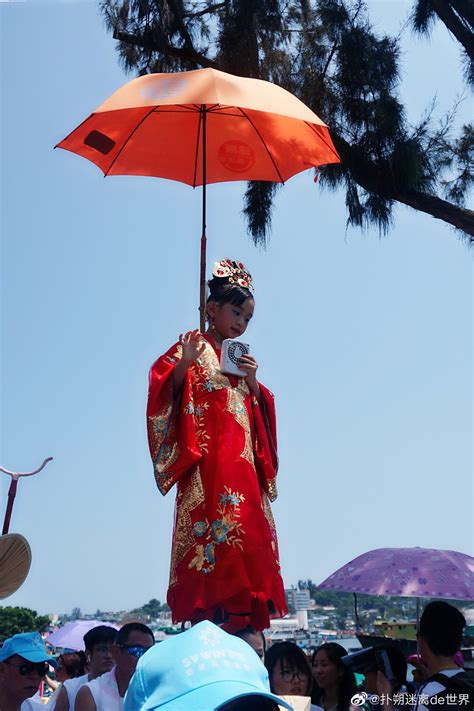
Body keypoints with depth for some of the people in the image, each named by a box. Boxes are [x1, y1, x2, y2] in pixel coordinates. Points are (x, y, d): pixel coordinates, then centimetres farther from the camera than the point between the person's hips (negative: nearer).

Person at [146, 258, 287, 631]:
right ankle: (208, 616, -10)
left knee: (249, 528, -1)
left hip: (243, 457, 6)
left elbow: (261, 409, 21)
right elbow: (164, 387, -9)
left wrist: (252, 380, 3)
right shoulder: (193, 347, 5)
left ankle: (243, 620, 3)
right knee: (215, 528, -14)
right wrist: (184, 364, -26)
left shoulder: (242, 356, 24)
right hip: (208, 455, -6)